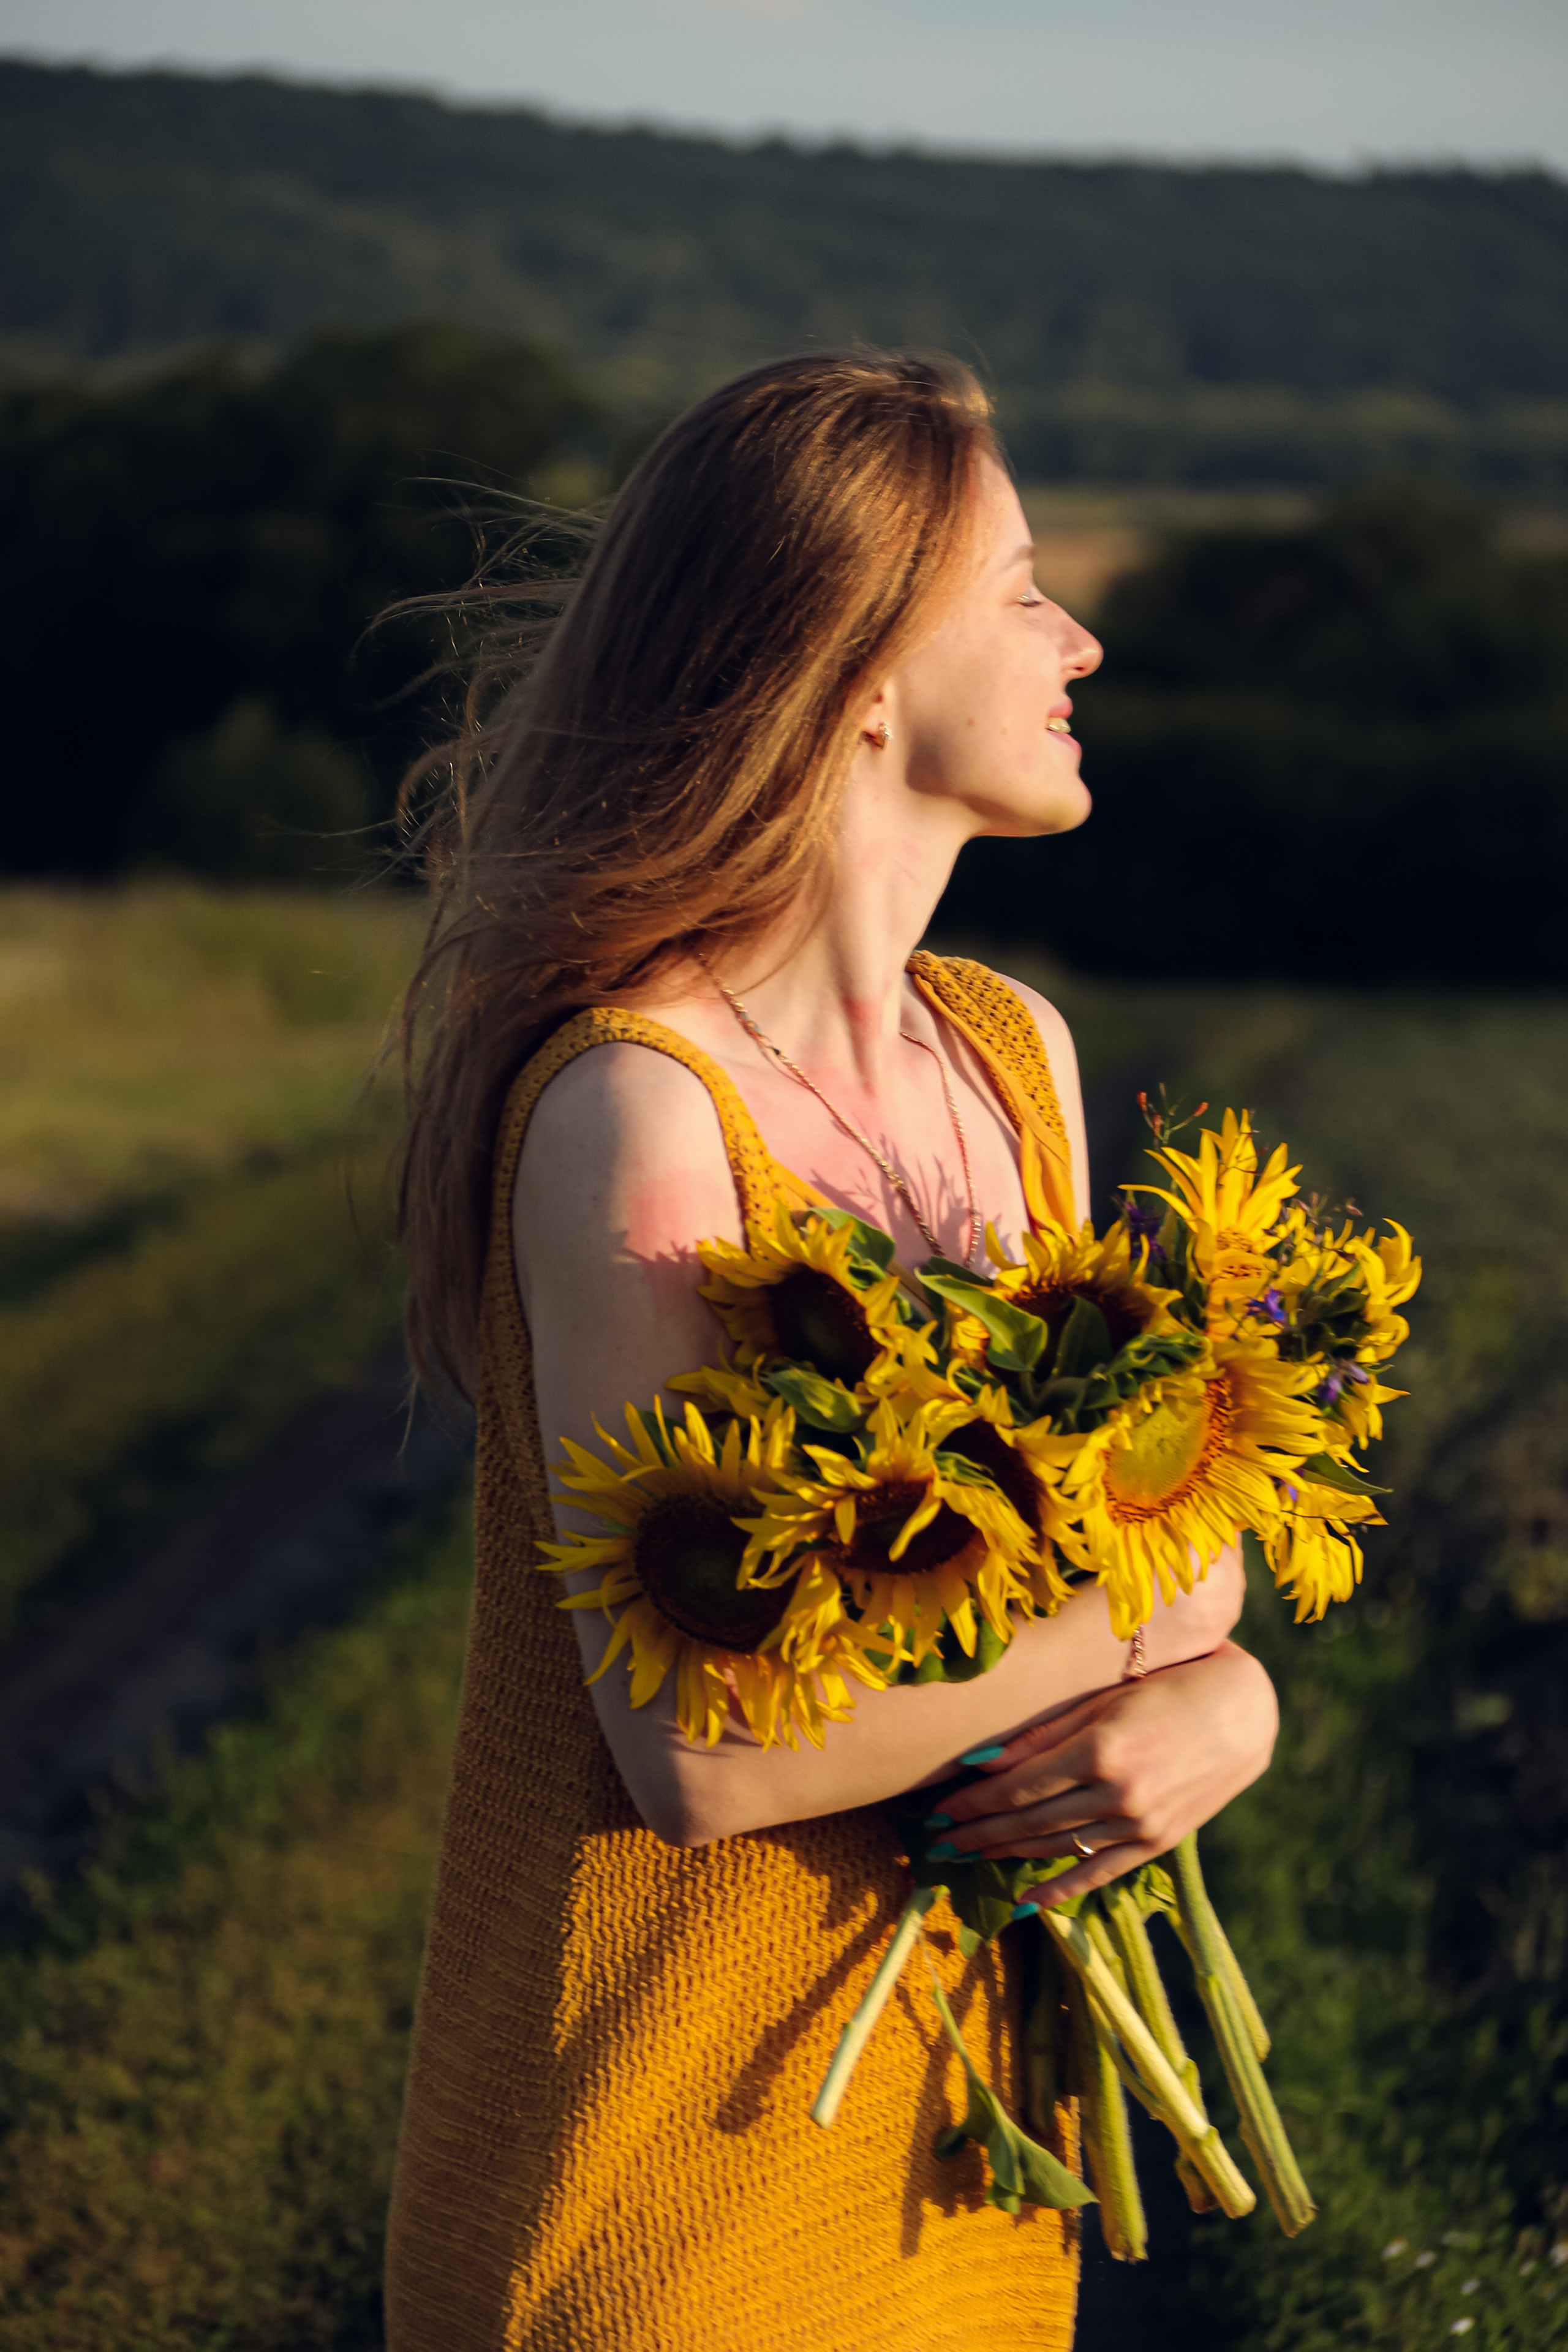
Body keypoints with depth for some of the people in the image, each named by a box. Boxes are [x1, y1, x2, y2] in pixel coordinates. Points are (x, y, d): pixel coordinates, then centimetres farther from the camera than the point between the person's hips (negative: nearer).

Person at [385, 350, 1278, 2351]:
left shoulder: (1018, 1053, 1)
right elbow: (703, 1753, -26)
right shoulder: (634, 1107, -22)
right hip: (675, 2149, -7)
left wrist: (1220, 1702, -14)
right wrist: (1165, 1602, -17)